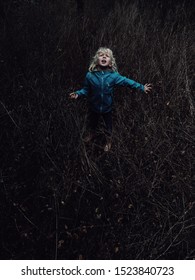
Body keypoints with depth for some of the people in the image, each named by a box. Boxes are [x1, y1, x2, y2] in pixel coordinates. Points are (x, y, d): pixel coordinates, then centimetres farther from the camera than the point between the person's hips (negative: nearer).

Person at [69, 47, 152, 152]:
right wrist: (78, 93, -22)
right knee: (92, 122, 26)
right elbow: (86, 89, -5)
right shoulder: (90, 75, -17)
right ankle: (92, 134, 59)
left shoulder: (113, 75, -19)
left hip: (107, 107, -1)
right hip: (93, 106, 1)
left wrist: (142, 87, -11)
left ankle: (108, 140, 49)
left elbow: (126, 81, -12)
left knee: (108, 124, 21)